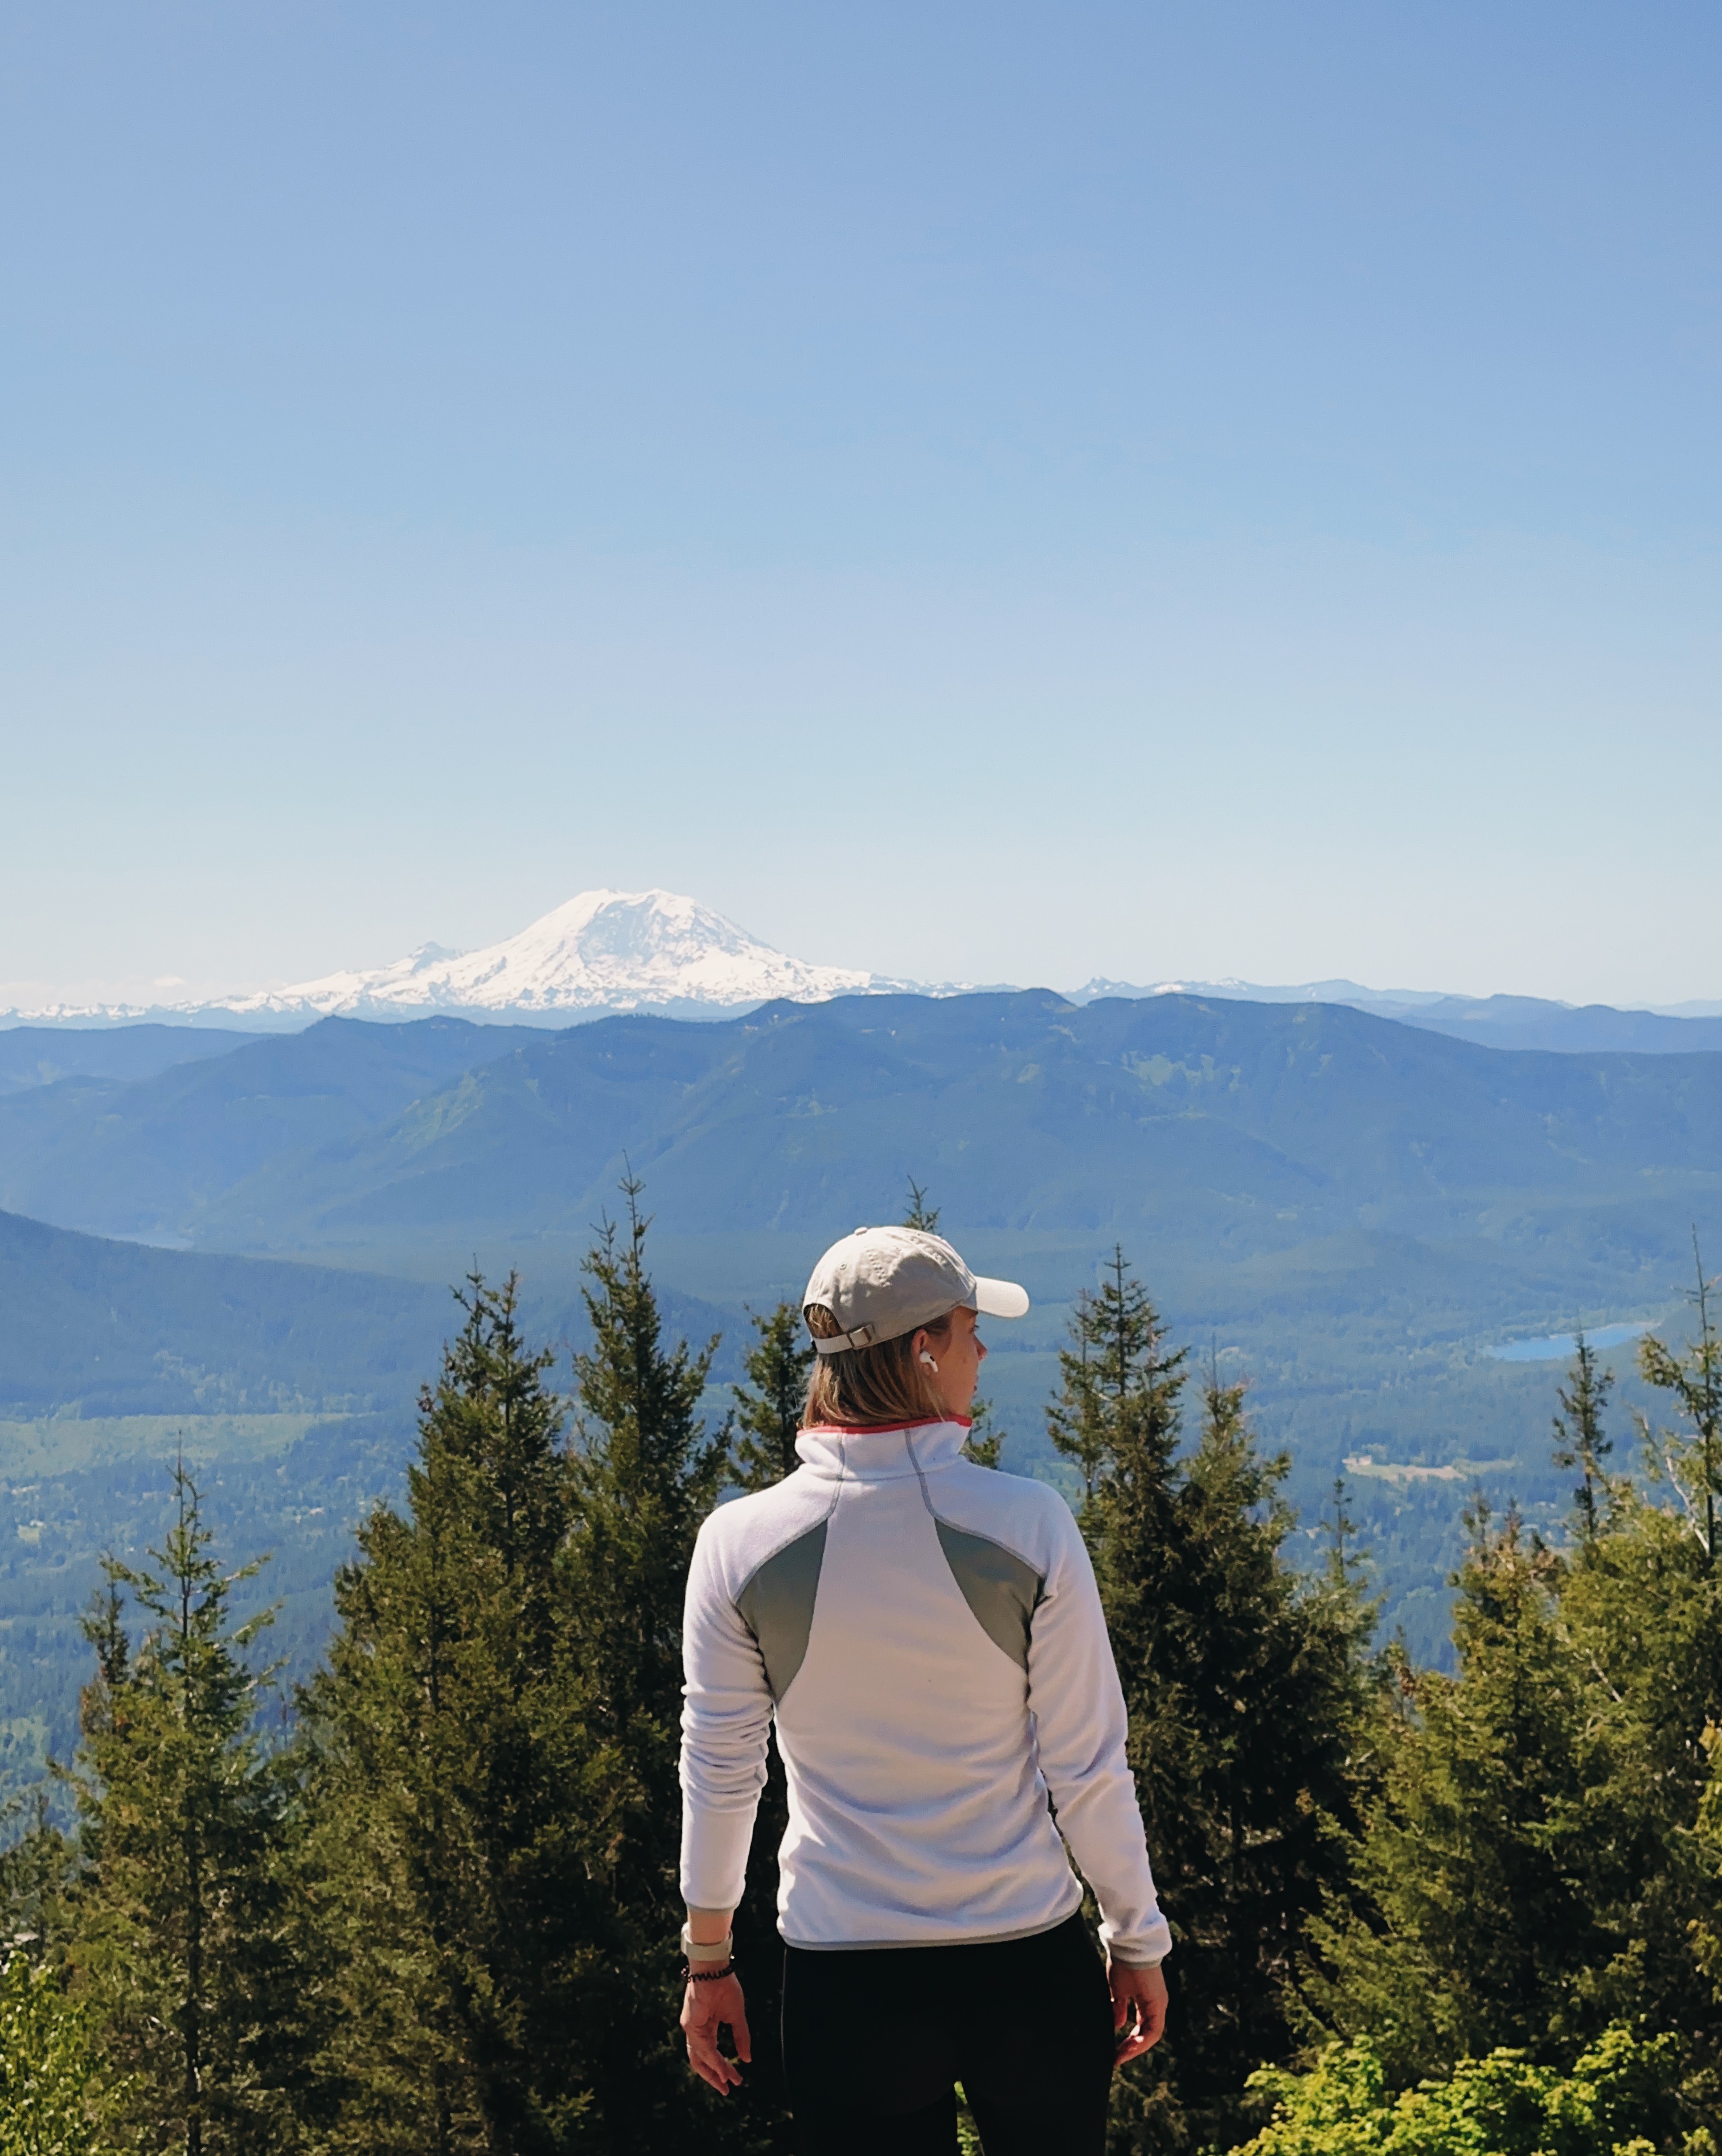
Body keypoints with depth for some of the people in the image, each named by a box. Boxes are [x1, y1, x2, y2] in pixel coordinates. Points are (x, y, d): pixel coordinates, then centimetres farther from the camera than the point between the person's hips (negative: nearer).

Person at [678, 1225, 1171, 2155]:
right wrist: (1137, 1940, 7)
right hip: (1028, 1965, -1)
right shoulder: (1026, 1522, -13)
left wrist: (708, 1957, 12)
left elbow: (719, 1775, -1)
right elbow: (1088, 1770, -6)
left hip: (843, 1981, 1)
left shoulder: (739, 1542, -9)